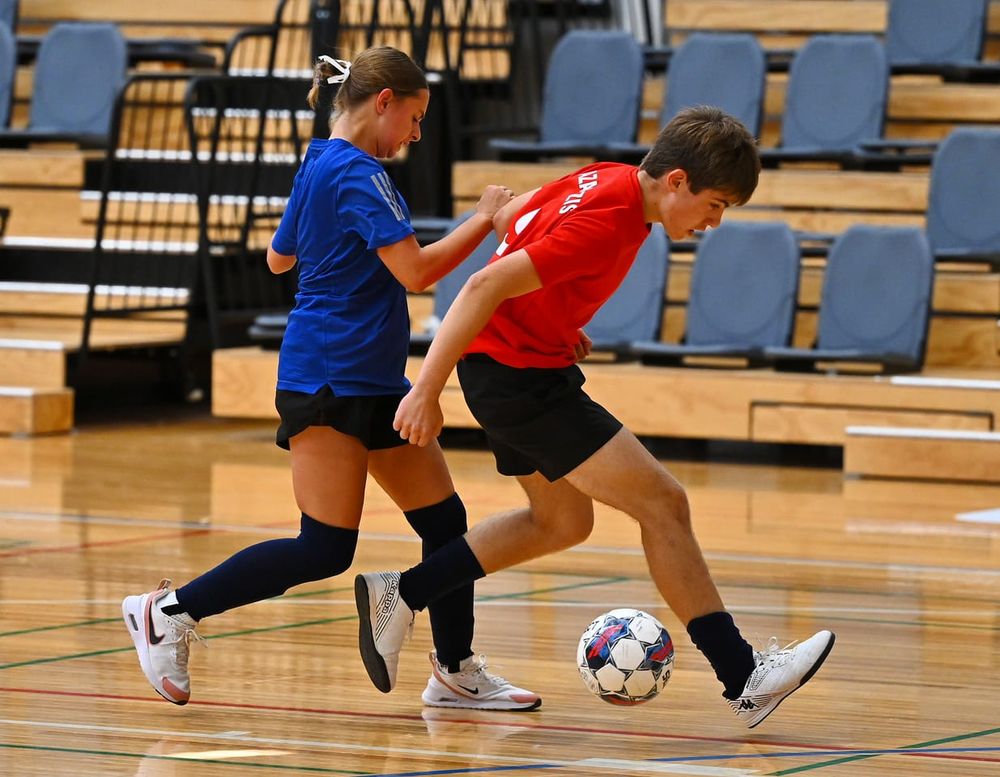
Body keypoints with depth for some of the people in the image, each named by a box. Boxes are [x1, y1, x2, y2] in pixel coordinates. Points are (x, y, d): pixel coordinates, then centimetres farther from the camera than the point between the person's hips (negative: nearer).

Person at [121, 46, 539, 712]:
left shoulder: (319, 167, 15)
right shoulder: (358, 175, -15)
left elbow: (279, 257, 28)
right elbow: (416, 270, -22)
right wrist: (484, 219, -11)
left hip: (373, 383, 10)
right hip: (331, 382, -10)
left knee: (444, 521, 9)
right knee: (325, 550, -11)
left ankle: (456, 672, 18)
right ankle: (170, 612, -3)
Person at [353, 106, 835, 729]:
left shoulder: (608, 181, 2)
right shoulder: (608, 222, -26)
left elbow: (510, 218, 18)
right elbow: (486, 287, -28)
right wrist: (427, 391, -27)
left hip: (526, 366, 10)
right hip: (516, 374, -10)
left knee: (563, 522, 22)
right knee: (662, 502, -11)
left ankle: (399, 596, 24)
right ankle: (744, 677, -8)